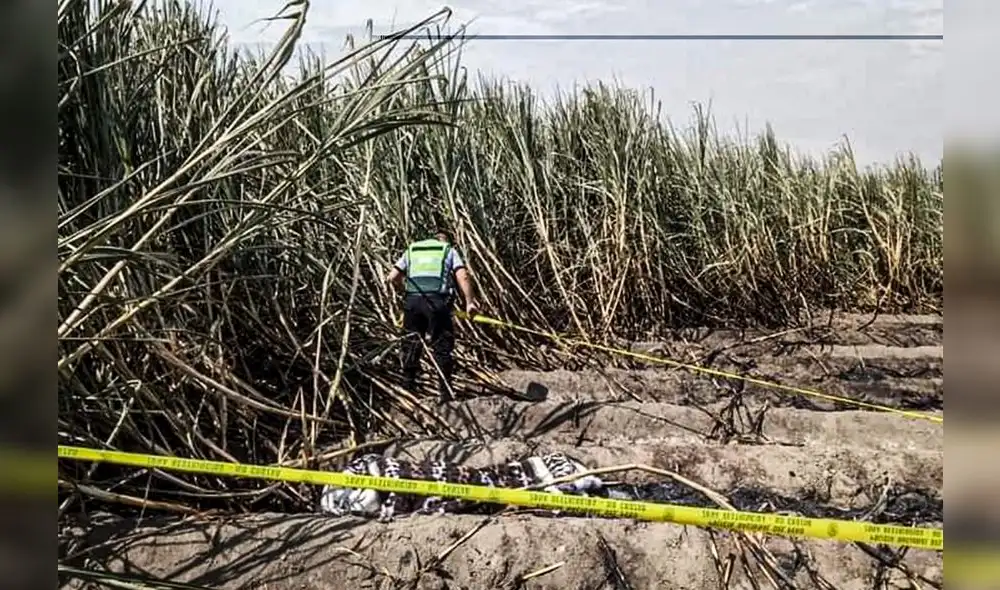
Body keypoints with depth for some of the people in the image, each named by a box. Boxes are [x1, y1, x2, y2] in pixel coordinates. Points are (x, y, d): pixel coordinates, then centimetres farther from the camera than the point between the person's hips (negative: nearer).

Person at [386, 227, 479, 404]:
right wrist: (470, 301, -4)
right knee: (442, 347, 7)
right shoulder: (450, 251, 16)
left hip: (412, 301, 3)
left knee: (411, 346, 13)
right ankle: (445, 393, 7)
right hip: (437, 302, -2)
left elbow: (392, 278, 15)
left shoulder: (412, 250, 23)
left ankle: (408, 389, 17)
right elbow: (463, 276, -2)